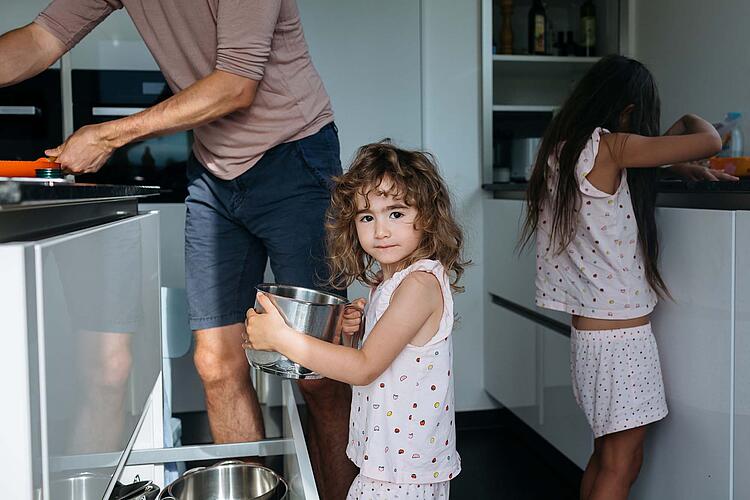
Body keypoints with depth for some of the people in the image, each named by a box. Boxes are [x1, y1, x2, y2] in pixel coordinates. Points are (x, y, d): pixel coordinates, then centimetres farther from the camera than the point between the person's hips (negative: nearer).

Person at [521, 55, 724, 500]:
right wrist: (689, 121, 8)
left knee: (607, 455, 20)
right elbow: (710, 142, -12)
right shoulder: (609, 147, -16)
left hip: (587, 331, 8)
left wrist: (676, 162, 23)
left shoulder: (560, 150, 9)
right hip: (622, 337, -8)